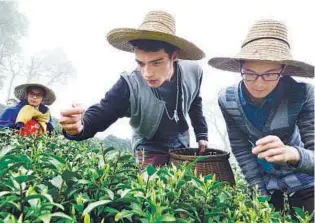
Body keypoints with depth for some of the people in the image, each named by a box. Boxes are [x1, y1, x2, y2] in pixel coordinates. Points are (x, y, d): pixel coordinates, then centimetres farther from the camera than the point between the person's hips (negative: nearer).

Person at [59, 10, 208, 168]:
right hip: (150, 152, -4)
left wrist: (202, 135, 6)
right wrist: (80, 125, -53)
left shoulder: (193, 72, -18)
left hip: (182, 147, 4)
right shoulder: (129, 85, -29)